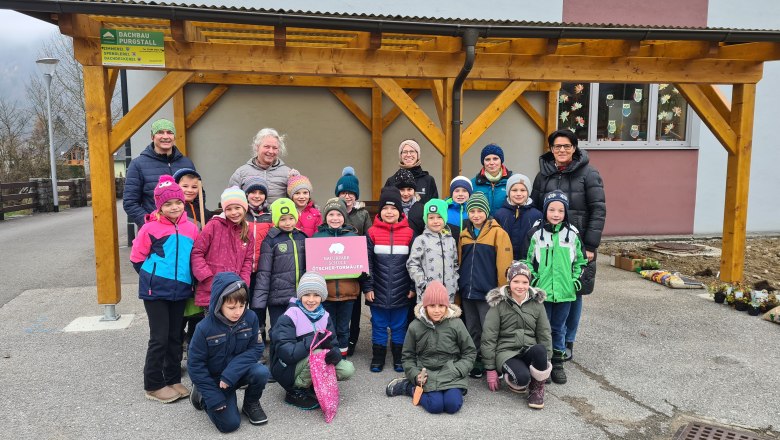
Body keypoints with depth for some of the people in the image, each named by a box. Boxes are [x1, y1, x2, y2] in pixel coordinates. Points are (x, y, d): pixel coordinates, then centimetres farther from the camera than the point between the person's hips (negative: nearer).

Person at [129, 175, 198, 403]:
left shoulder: (191, 228, 2)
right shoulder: (150, 228, -9)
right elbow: (137, 258, -1)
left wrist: (187, 277, 9)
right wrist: (152, 277, 3)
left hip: (181, 290, 4)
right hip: (156, 290, -4)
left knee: (175, 336, 14)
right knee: (159, 338, 0)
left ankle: (173, 380, 26)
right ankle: (154, 385, 14)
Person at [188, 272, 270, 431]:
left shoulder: (250, 318, -15)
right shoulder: (205, 328, -21)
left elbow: (256, 348, -12)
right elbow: (195, 364, -14)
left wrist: (232, 372, -27)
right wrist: (214, 398, -17)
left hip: (240, 372, 2)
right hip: (215, 378, -2)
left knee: (261, 372, -29)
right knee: (229, 423, -14)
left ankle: (251, 404, 4)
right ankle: (202, 395, 15)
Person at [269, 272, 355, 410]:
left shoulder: (324, 316, -1)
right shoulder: (288, 318, -19)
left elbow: (332, 345, -6)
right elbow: (286, 353, -29)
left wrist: (335, 353, -30)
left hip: (313, 366, 6)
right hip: (287, 369, -6)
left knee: (347, 370, -14)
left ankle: (312, 384, 5)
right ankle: (295, 391, -11)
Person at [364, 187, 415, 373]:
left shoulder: (409, 233, -1)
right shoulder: (372, 232, -1)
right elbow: (367, 263, -1)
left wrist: (413, 287, -1)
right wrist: (368, 287, -5)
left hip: (401, 291, 0)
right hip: (379, 291, 0)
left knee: (399, 326, 11)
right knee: (379, 325, 10)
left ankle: (399, 358, 25)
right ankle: (378, 358, 24)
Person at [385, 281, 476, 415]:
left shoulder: (456, 324, -6)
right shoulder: (415, 326, -2)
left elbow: (470, 352, 5)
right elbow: (408, 356, 9)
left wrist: (457, 371, -9)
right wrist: (415, 375, -8)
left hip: (451, 373, 0)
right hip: (427, 374, 0)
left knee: (452, 405, -25)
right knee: (436, 406, -23)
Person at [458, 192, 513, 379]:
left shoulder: (497, 233, -6)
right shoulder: (464, 235, 10)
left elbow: (504, 263, -10)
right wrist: (459, 287, 14)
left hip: (487, 292, -5)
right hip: (467, 292, 5)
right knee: (473, 331, 14)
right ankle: (477, 363, 26)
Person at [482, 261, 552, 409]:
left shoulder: (537, 303, 6)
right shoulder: (499, 303, -4)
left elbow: (544, 333, 10)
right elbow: (488, 338, -4)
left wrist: (546, 362, 2)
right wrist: (490, 369, -6)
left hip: (530, 351, 3)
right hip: (506, 352, -3)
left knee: (540, 350, -34)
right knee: (523, 378, -34)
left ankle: (537, 388, -7)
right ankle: (513, 382, 4)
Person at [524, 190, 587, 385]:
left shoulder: (572, 234, 2)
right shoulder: (536, 233, -3)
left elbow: (580, 261, 11)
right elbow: (528, 260, 3)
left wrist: (575, 280, 2)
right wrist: (533, 280, -6)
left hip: (565, 291, 2)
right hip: (541, 291, -1)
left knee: (559, 328, 13)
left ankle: (557, 363, 26)